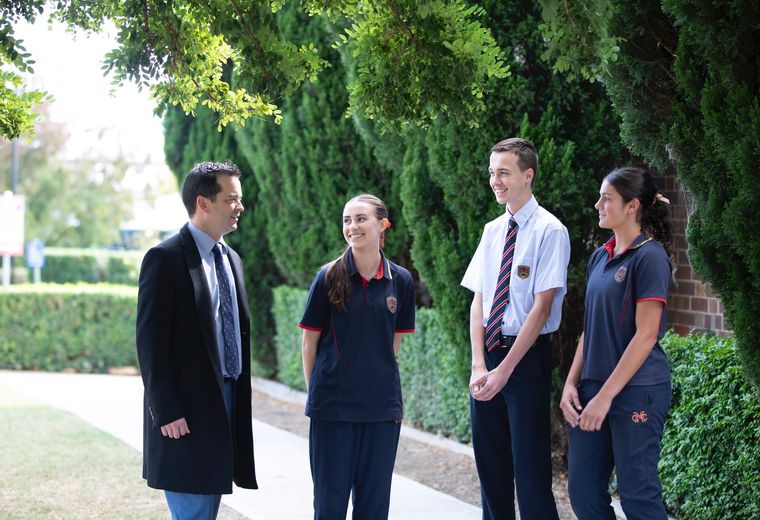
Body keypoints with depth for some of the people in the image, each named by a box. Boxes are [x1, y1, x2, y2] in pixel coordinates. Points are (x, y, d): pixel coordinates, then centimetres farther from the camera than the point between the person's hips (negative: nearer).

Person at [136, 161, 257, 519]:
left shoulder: (231, 259, 15)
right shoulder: (165, 259, -10)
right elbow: (150, 342, -13)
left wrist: (241, 402, 14)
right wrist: (166, 412, -17)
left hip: (227, 404, 8)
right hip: (187, 410, -8)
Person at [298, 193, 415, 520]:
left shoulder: (400, 281, 1)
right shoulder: (330, 278, -5)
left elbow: (394, 340, 10)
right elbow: (310, 342, 1)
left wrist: (379, 379, 8)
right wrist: (317, 390, 3)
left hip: (382, 406, 2)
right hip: (333, 404, -2)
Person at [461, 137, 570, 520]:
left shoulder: (549, 231, -10)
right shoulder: (493, 231, 10)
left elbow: (542, 306, -14)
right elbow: (478, 300, 7)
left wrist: (505, 370, -17)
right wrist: (479, 365, -6)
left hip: (527, 356, -6)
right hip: (490, 352, 7)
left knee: (530, 465, -3)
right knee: (490, 463, 11)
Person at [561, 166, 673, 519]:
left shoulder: (650, 256, -12)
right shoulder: (600, 257, 12)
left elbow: (645, 335, -16)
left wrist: (606, 396, -17)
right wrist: (571, 383, 6)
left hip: (636, 390, -8)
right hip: (594, 385, 8)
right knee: (583, 490, 9)